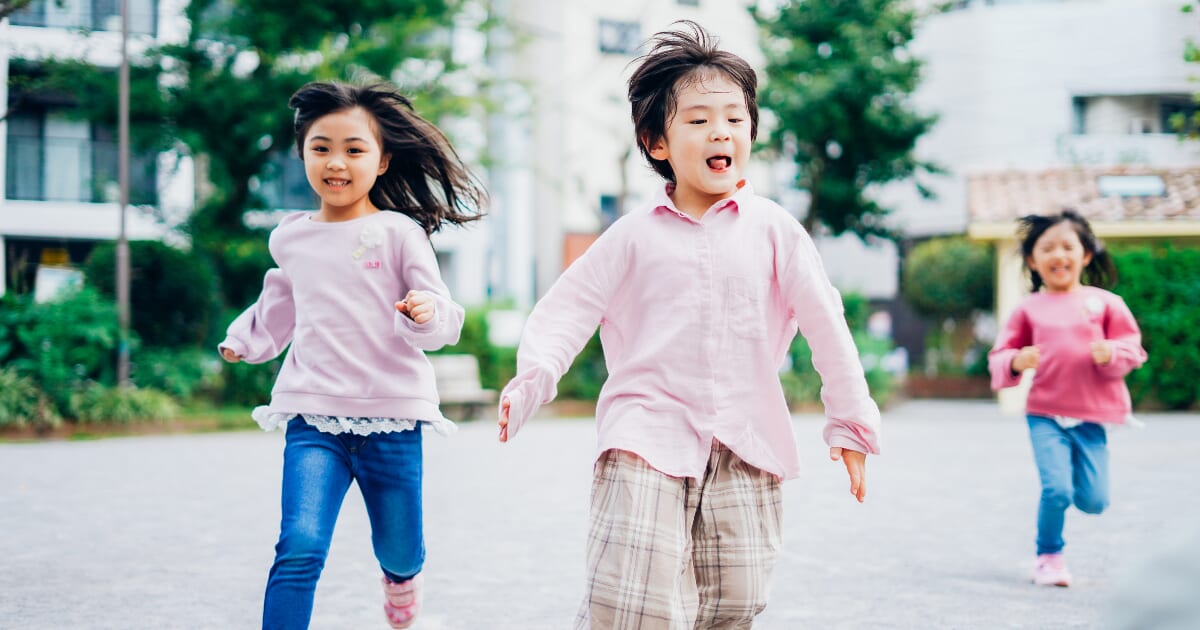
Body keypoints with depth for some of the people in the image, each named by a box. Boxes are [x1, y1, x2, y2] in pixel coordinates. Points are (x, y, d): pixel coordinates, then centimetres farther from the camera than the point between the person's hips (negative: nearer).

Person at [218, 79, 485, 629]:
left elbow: (441, 321, -6)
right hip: (313, 416, 1)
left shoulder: (398, 232, -2)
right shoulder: (290, 238, 10)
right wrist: (243, 340, 20)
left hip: (391, 415, -1)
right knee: (300, 549, -18)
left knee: (398, 553, 15)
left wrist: (427, 313, -26)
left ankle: (401, 573, 52)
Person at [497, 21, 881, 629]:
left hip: (746, 445, 2)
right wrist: (534, 376, -18)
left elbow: (825, 323, 7)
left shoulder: (774, 230, 4)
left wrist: (851, 422, 8)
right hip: (647, 440, -2)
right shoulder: (634, 236, 2)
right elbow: (567, 307, 0)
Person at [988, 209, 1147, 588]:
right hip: (1045, 416, -1)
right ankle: (1049, 557, 10)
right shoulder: (1028, 310, 5)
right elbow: (999, 357, 7)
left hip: (1091, 417, 1)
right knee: (1056, 490, -15)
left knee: (1093, 501, 0)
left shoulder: (1104, 302, 5)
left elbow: (1132, 347, 6)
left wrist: (1112, 354, -16)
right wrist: (1016, 362, -16)